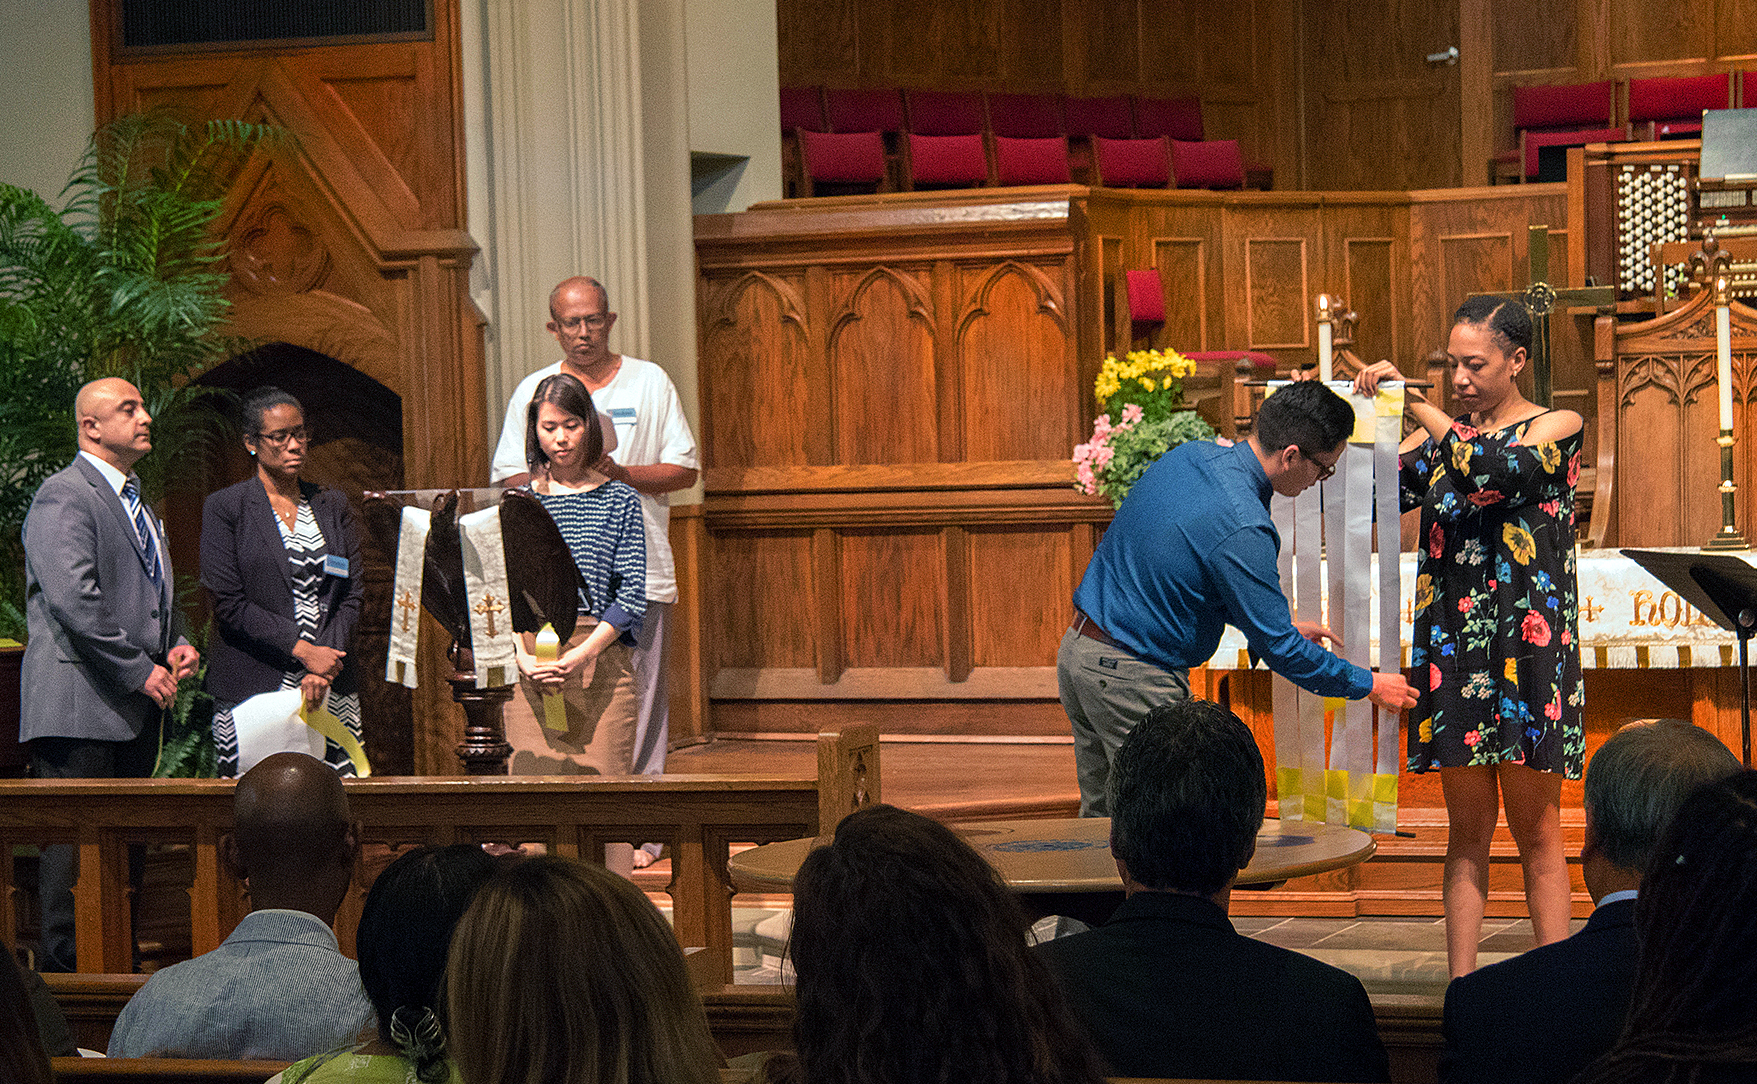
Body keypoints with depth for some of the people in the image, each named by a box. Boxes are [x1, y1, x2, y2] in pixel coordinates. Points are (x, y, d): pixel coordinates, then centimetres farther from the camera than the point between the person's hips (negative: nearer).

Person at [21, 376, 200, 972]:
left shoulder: (137, 502, 21)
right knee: (75, 849, -9)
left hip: (136, 709, 9)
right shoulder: (63, 496, -9)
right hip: (80, 705, -9)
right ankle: (62, 972, -6)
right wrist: (141, 670, -17)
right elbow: (75, 598, -20)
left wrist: (179, 644, 10)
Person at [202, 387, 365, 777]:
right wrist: (302, 651, -13)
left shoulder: (333, 505, 14)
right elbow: (230, 605, -6)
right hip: (254, 690, -3)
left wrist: (325, 663, -8)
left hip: (331, 689, 3)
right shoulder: (225, 508, 1)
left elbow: (353, 594, 8)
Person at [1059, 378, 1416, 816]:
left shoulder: (1191, 456, 4)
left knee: (1103, 814, 17)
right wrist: (1368, 685, -3)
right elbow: (1277, 647, -16)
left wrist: (1284, 626, 19)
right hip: (1132, 680, -9)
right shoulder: (1243, 529, -23)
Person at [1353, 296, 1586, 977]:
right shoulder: (1441, 435, 13)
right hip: (1451, 643, 3)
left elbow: (1505, 469, -19)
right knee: (1467, 831, 5)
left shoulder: (1556, 428, 2)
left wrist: (1417, 407, -19)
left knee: (1536, 829, 0)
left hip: (1529, 642, -3)